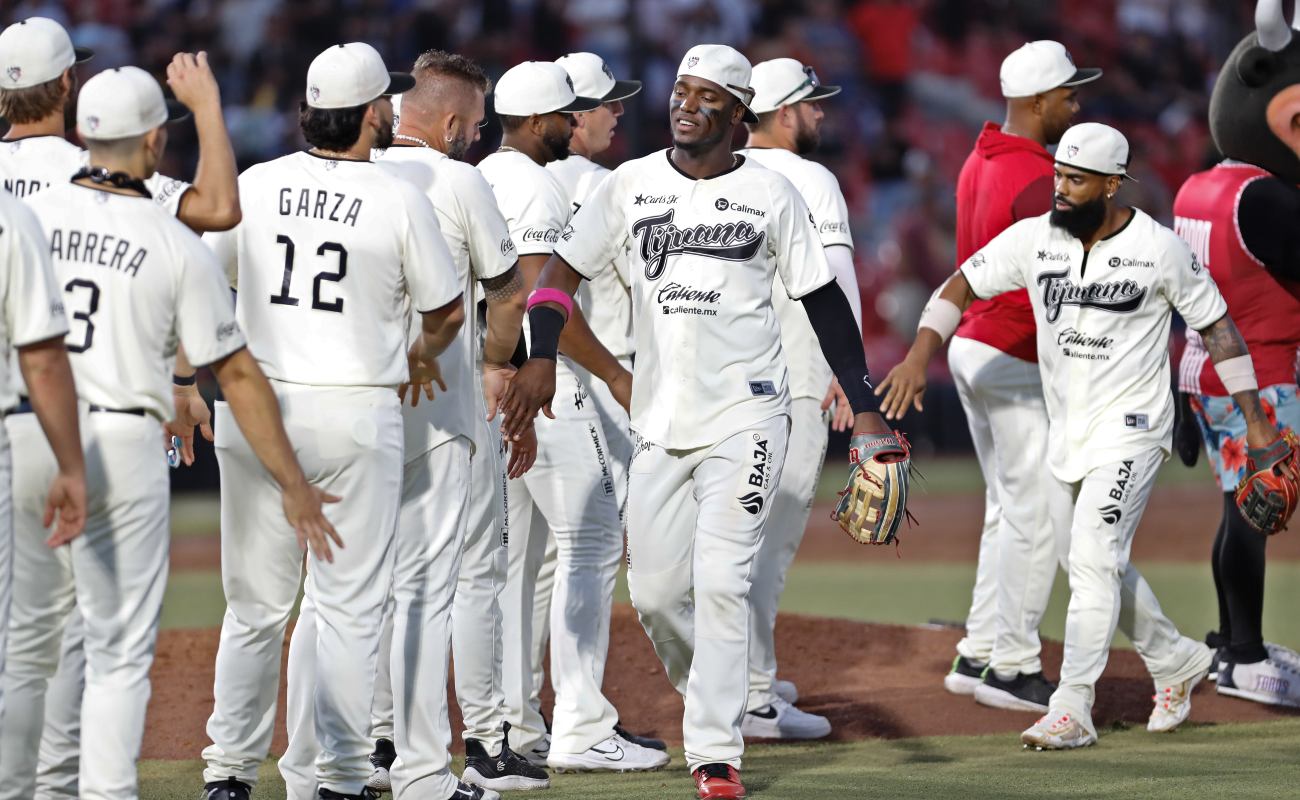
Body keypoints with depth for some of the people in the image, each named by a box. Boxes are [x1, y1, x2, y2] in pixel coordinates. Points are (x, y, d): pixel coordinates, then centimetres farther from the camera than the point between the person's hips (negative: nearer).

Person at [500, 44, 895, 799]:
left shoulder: (771, 193, 0)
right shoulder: (631, 185, 6)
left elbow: (825, 301, 4)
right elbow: (563, 271, 4)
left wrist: (864, 406, -2)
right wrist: (543, 355, -15)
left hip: (745, 417, -3)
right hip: (660, 418, 3)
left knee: (721, 581, -13)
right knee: (654, 590, 4)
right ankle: (714, 696, 32)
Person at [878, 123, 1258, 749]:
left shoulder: (1160, 249, -12)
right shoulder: (1034, 239, -3)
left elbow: (1217, 325, -4)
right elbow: (961, 287, 0)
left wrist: (1255, 420, -6)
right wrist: (918, 356, -16)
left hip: (1129, 431, -6)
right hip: (1065, 433, 6)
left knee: (1093, 561, -15)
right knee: (1086, 564, 15)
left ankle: (1072, 709, -15)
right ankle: (1176, 661, 35)